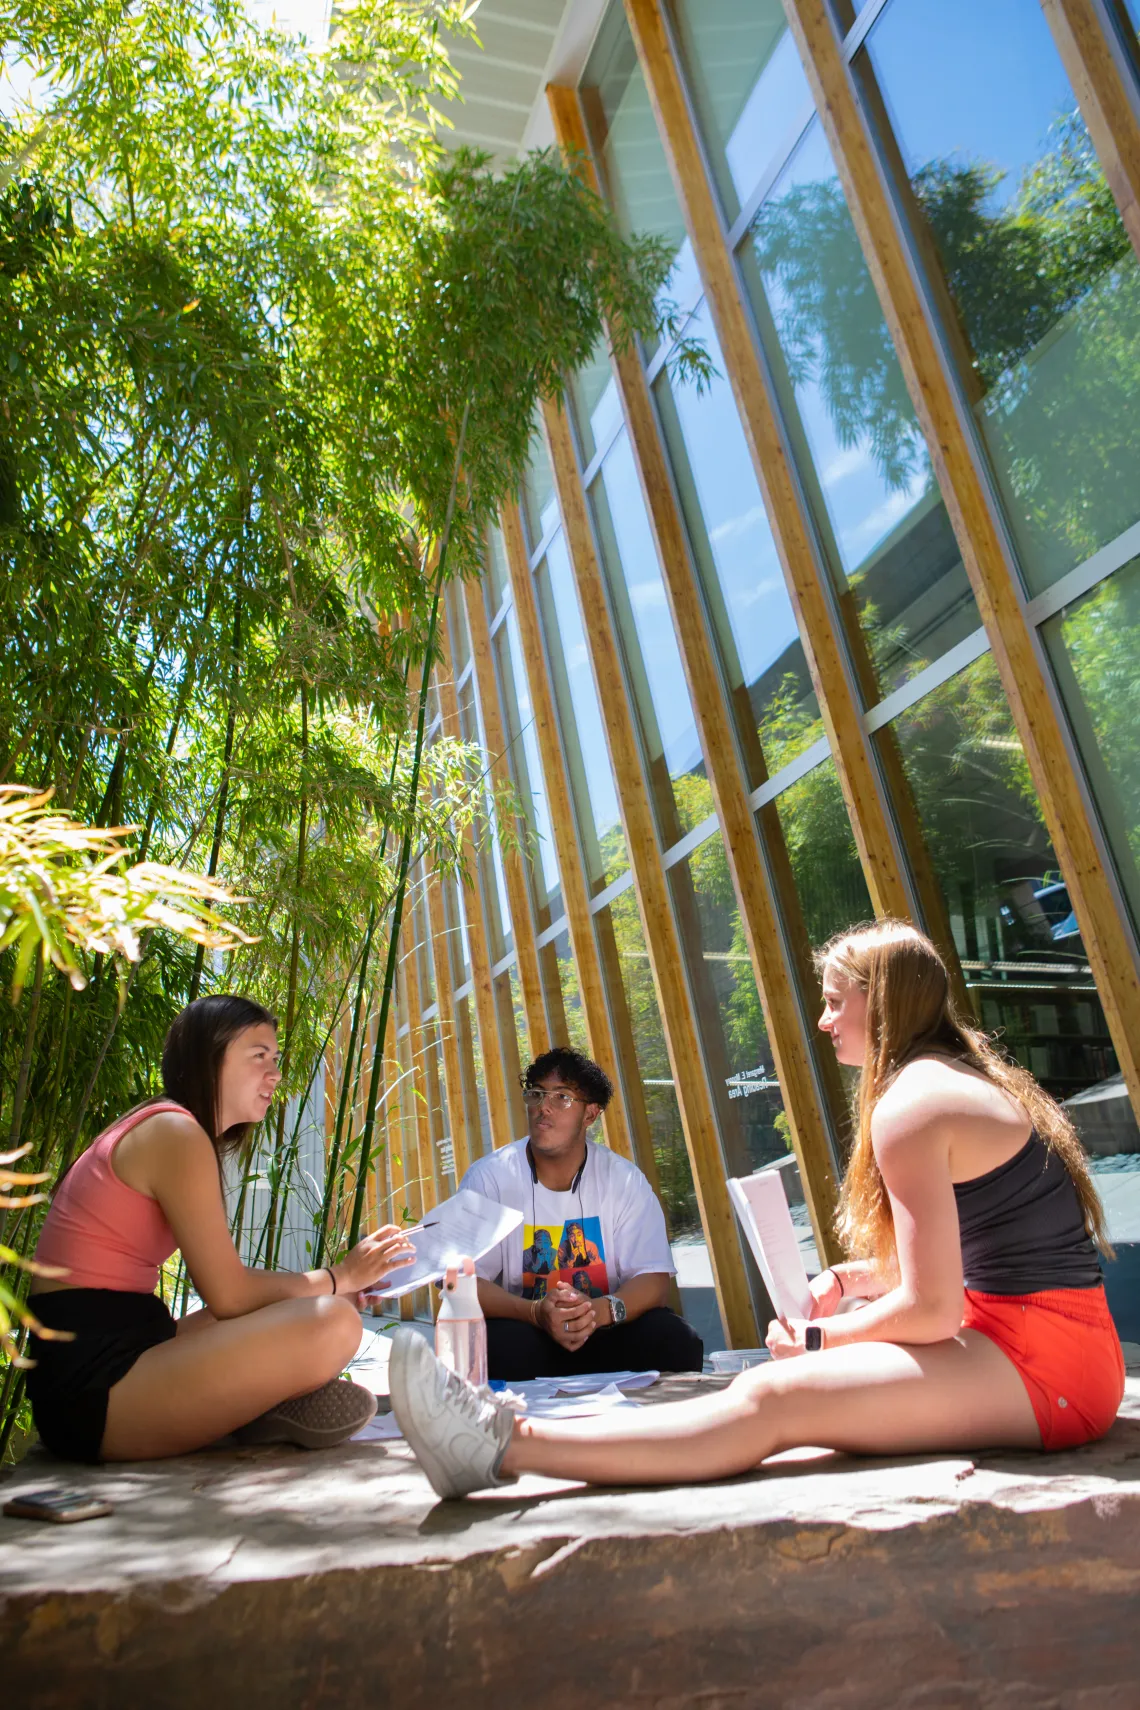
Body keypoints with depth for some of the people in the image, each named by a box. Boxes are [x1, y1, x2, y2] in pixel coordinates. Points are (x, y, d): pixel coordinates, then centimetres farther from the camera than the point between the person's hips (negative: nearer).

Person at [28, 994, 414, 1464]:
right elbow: (229, 1296, -14)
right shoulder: (175, 1132, -12)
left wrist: (339, 1286, 9)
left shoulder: (153, 1129, 18)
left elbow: (224, 1289, 15)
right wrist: (340, 1277, -1)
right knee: (332, 1325, -26)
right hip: (95, 1391, -10)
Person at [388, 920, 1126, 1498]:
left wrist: (817, 1341, -3)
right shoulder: (974, 1081, 16)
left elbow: (930, 1310, -17)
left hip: (1040, 1364, -9)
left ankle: (505, 1446, -23)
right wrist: (859, 1278, 11)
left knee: (769, 1399, -20)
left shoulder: (909, 1104, -15)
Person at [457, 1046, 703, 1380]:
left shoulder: (624, 1180, -4)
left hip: (604, 1331, 2)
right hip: (522, 1329, -1)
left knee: (676, 1342, -25)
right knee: (505, 1345, -34)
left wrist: (600, 1310, -30)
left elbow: (654, 1280, -8)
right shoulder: (488, 1177, -8)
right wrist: (535, 1312, -31)